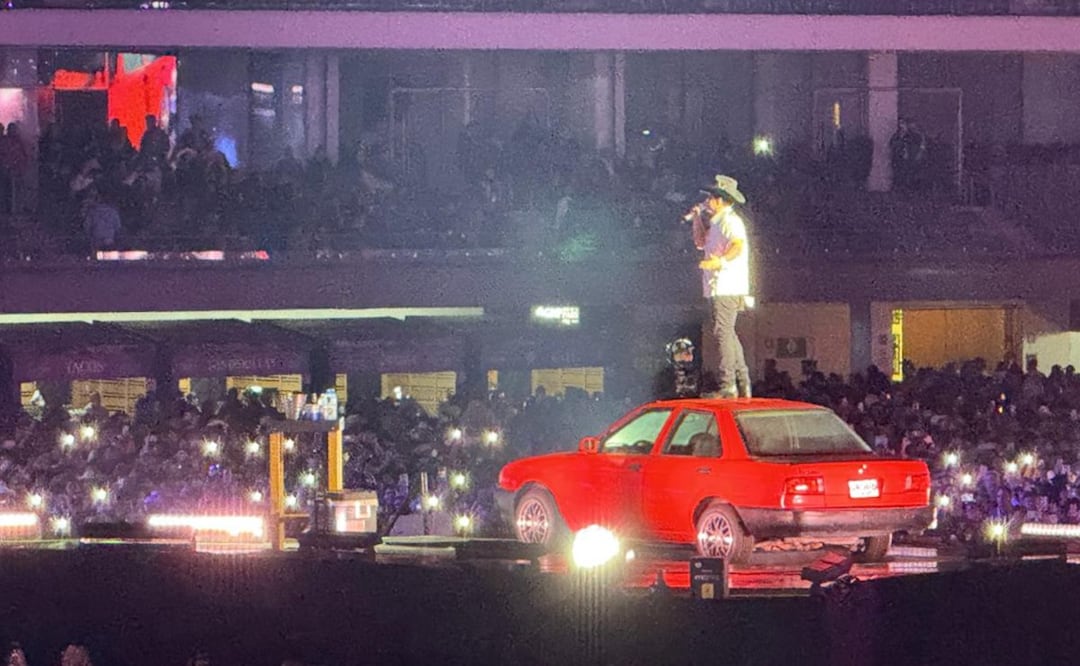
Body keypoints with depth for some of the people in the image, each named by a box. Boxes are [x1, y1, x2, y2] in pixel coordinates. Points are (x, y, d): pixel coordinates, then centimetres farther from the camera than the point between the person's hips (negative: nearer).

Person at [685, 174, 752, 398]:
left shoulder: (730, 221, -10)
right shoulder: (717, 222, 22)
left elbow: (738, 245, -27)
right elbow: (700, 243, 34)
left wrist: (720, 261, -41)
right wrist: (697, 218, 22)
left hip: (727, 288, -11)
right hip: (720, 287, 11)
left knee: (723, 332, -13)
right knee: (728, 334, 14)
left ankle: (728, 385, -16)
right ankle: (743, 384, 17)